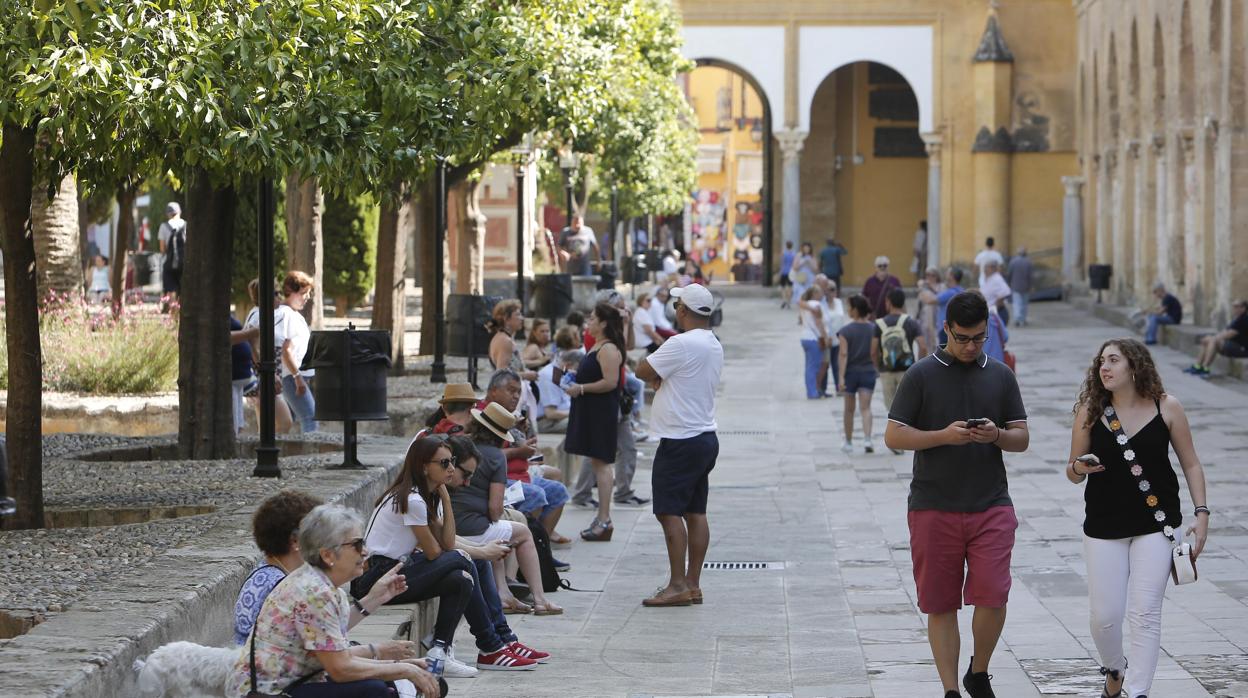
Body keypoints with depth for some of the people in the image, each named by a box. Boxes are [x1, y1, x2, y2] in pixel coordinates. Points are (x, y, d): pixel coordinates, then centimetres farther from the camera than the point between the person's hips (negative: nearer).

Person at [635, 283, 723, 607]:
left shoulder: (682, 344, -18)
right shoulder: (714, 345, 13)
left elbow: (643, 370, -13)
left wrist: (656, 378, 6)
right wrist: (661, 380, 2)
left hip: (681, 442, -9)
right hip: (706, 437, 9)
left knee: (669, 511, -7)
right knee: (695, 512, 10)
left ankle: (678, 585, -10)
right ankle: (693, 584, 11)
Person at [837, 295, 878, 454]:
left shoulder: (846, 331, -11)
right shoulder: (873, 330, -1)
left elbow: (843, 355, -16)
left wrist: (841, 377, -17)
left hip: (851, 371, -2)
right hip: (868, 371, 2)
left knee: (849, 409, 12)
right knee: (866, 407, -3)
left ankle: (848, 442, 22)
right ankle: (867, 439, -22)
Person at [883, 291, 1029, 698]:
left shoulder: (1000, 376, 10)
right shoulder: (921, 375, 0)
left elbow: (1022, 438, 12)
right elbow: (893, 436, -3)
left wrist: (997, 435, -11)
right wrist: (944, 436, -16)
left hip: (991, 507, 1)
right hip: (934, 508, -1)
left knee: (992, 598, -9)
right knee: (941, 606, 3)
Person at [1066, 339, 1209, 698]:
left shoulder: (1166, 407, -3)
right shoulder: (1090, 412, -1)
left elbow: (1190, 464, 5)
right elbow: (1072, 472, 5)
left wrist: (1201, 513, -3)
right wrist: (1079, 468, -18)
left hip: (1156, 525, -1)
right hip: (1104, 527, 1)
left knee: (1144, 612, -10)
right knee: (1104, 615, 2)